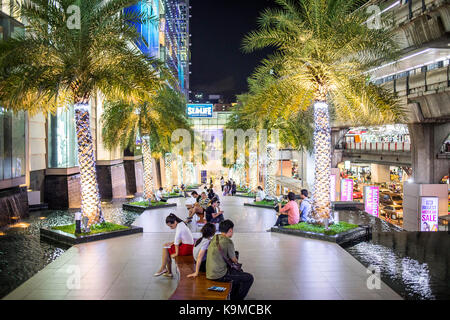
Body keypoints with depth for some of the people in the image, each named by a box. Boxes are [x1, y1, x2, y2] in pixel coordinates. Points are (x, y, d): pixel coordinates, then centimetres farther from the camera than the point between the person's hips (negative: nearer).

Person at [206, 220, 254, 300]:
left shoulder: (214, 238, 6)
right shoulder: (228, 242, -16)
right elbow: (234, 260, -5)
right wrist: (235, 259, 20)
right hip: (220, 275, -9)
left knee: (239, 272, 30)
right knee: (249, 278, -1)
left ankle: (233, 296, 35)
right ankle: (237, 298, 11)